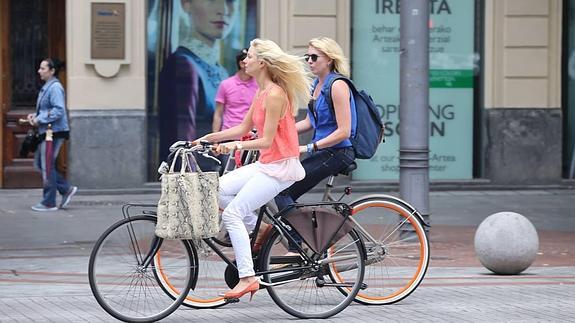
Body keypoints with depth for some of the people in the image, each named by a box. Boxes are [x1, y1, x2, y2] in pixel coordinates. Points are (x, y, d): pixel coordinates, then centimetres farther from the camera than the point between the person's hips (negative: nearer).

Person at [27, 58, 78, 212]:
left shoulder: (55, 88, -16)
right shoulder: (46, 87, 15)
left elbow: (59, 110, -24)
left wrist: (40, 120, -18)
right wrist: (35, 115, 8)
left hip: (54, 131, -10)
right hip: (47, 132, 10)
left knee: (47, 166, -3)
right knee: (40, 163, 13)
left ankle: (48, 203, 5)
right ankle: (66, 189, 18)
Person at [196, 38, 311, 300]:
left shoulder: (275, 95, -18)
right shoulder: (261, 92, 12)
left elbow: (267, 140, -20)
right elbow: (244, 128, 18)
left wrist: (236, 145, -30)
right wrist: (209, 138, 13)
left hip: (280, 166, -10)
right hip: (266, 163, 10)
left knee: (232, 213, -15)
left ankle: (247, 277, -15)